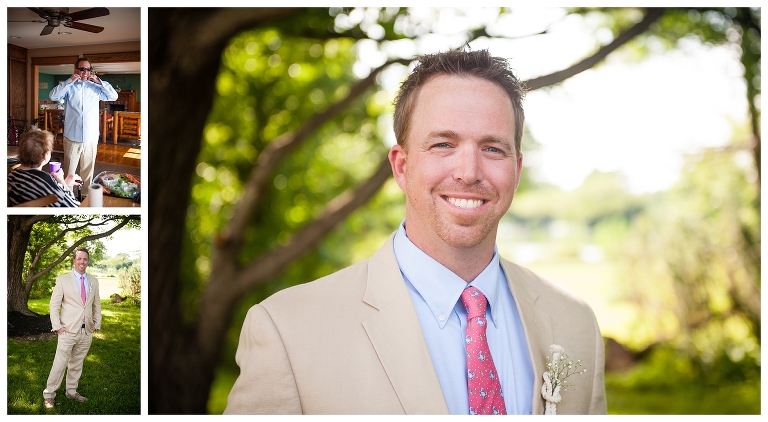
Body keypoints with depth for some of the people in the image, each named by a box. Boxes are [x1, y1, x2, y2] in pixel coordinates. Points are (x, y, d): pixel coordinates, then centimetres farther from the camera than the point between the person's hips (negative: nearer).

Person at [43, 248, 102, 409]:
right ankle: (49, 394, 3)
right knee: (60, 363, -6)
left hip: (87, 331, 4)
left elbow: (97, 305, 17)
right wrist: (57, 327, -9)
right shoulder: (63, 280, -2)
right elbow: (54, 305, -2)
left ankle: (71, 391, 23)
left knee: (77, 364, 11)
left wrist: (97, 324, 7)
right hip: (68, 330, -4)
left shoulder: (94, 281, 10)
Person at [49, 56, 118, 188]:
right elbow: (53, 96, -13)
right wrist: (70, 81, -15)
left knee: (88, 171, 11)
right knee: (69, 172, 4)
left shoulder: (95, 87, 8)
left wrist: (99, 82, -5)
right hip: (72, 138, -2)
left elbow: (114, 96, 2)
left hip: (91, 138, 2)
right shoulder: (69, 87, 1)